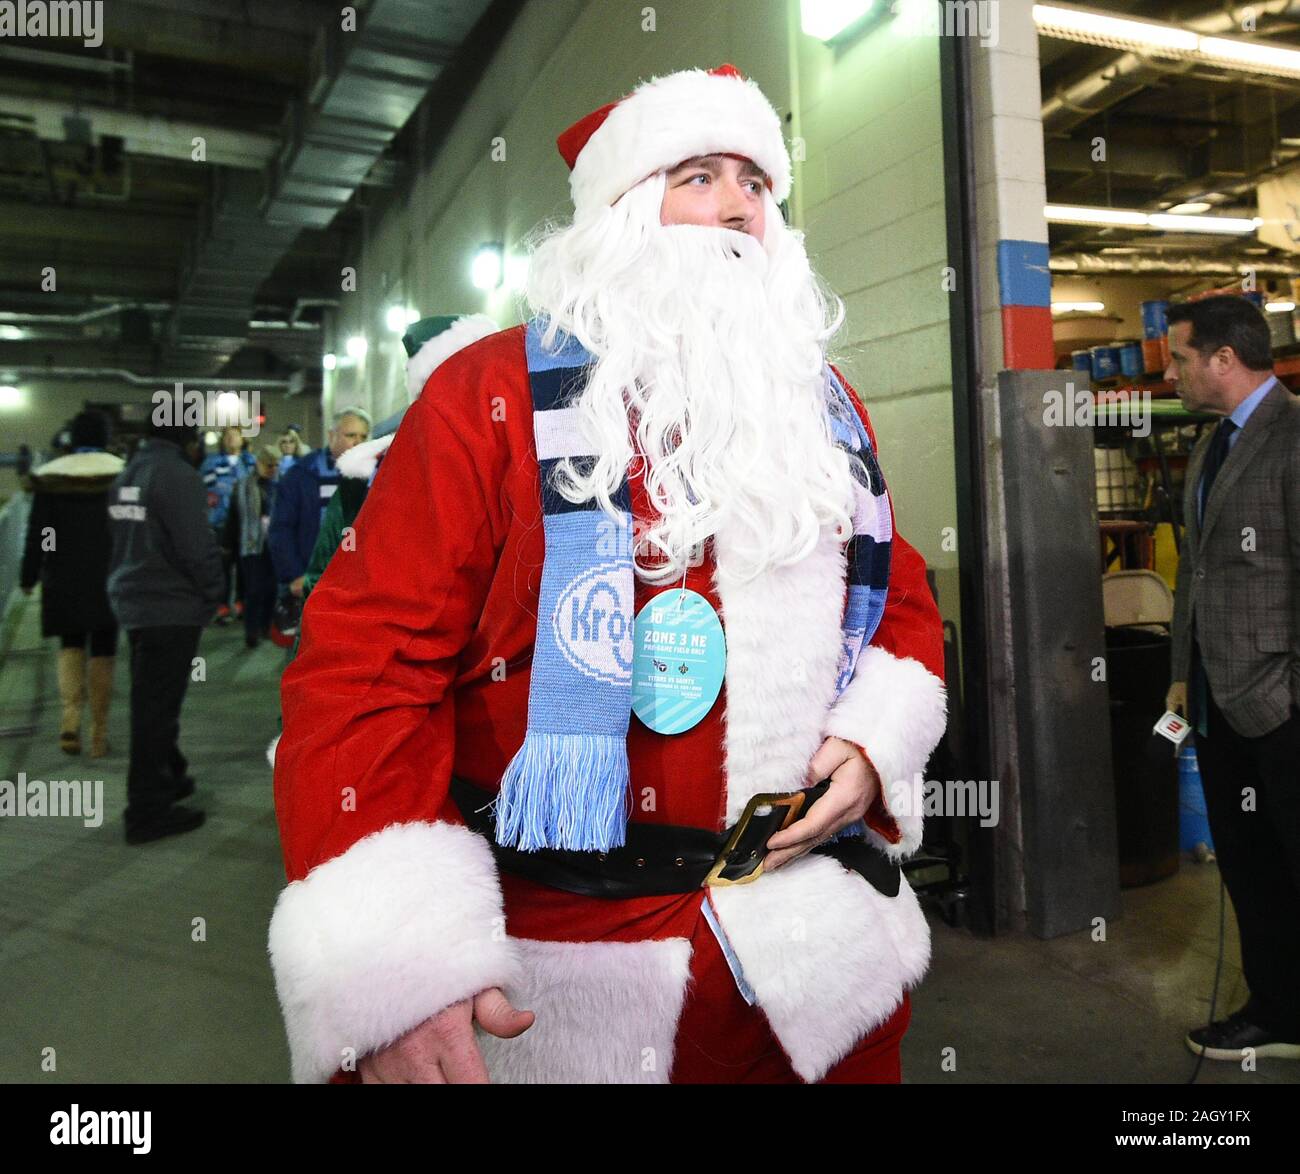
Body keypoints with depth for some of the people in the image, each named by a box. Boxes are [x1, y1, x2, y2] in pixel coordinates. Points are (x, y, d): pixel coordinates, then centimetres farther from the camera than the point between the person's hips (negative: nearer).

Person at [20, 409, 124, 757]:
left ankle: (71, 714, -7)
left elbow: (37, 532, 0)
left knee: (71, 645, 15)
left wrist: (29, 576, 8)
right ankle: (99, 732, 8)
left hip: (64, 580, 1)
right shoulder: (123, 472, -5)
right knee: (102, 651, 6)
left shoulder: (51, 474, -1)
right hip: (110, 580, -1)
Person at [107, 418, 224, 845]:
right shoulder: (178, 475, -17)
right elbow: (197, 546, -20)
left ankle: (168, 778, 35)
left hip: (133, 601, 9)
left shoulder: (128, 473, 10)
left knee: (152, 700, 20)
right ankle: (149, 811, 6)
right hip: (171, 606, -9)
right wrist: (215, 590, -5)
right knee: (158, 706, -2)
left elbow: (124, 537, 15)